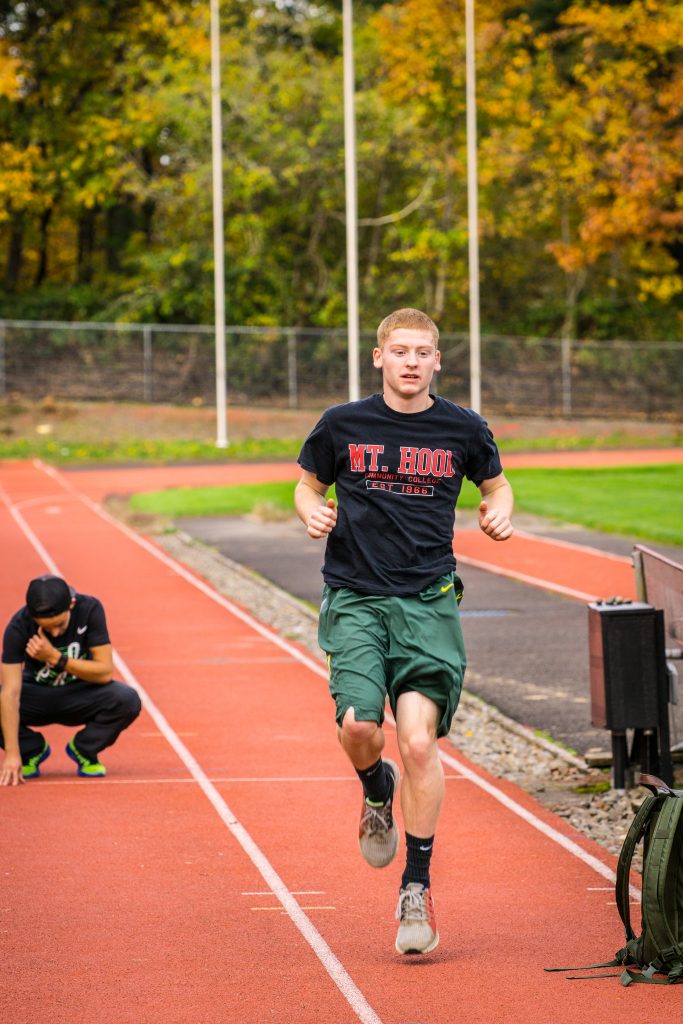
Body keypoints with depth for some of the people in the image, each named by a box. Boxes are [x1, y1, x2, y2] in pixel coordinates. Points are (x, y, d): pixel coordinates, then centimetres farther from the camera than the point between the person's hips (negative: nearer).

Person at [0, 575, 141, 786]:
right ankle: (32, 750, 0)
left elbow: (105, 672, -24)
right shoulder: (19, 626, -26)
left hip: (80, 694, 0)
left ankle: (83, 750, -2)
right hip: (36, 694, 0)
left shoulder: (90, 609, -23)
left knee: (128, 700, -31)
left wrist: (55, 658, -35)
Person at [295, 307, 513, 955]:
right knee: (359, 726, -19)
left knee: (418, 741, -11)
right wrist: (312, 513, -5)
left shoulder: (463, 430, 3)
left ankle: (417, 888, 3)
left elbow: (495, 483, 21)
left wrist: (500, 514, -1)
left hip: (428, 601, 0)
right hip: (354, 597, 0)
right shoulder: (342, 426, 2)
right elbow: (308, 485, 17)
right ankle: (377, 790, 21)